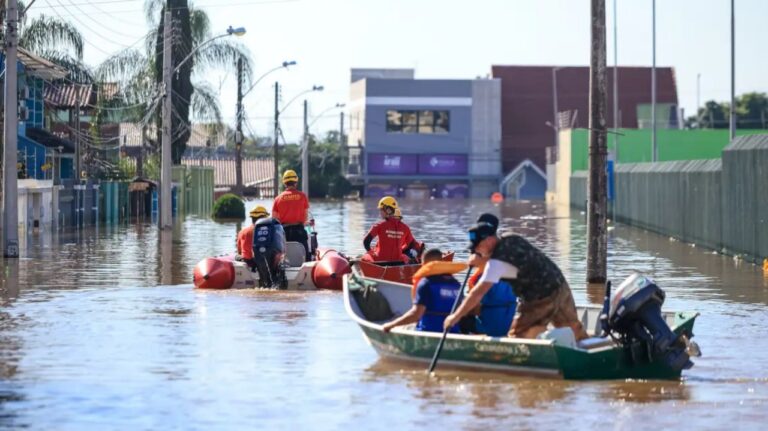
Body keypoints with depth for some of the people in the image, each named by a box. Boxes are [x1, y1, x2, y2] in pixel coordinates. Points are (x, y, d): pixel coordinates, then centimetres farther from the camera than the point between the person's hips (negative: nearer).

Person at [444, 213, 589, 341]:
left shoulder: (498, 260, -20)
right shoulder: (511, 239, 2)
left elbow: (479, 292, -24)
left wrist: (456, 316, -20)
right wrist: (481, 261, 4)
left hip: (540, 300, -8)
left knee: (517, 337, 3)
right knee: (576, 333, 17)